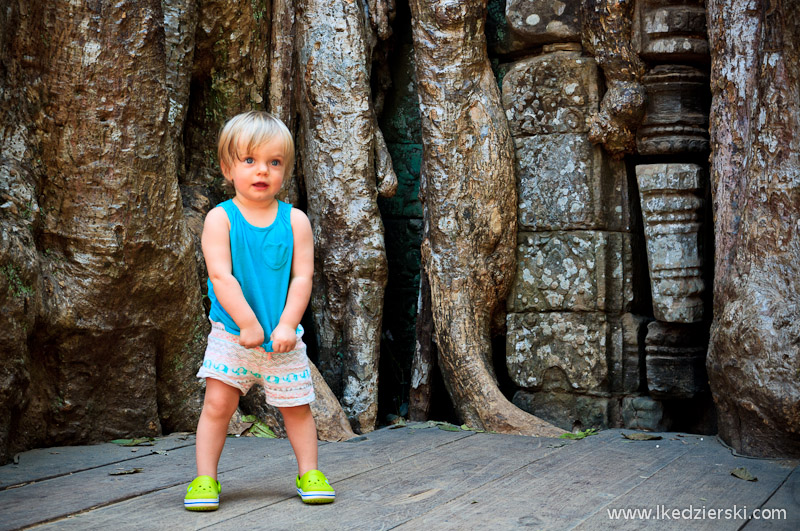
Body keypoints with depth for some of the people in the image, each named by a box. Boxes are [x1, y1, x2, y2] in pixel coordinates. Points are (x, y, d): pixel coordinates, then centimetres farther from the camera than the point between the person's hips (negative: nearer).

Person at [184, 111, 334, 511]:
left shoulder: (295, 220, -2)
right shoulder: (220, 218, -7)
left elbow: (302, 277, -6)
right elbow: (221, 275, -14)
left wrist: (286, 325, -15)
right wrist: (248, 324, -17)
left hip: (283, 335, 2)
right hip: (230, 334, -1)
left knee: (297, 405, 9)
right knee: (217, 402, -3)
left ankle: (308, 473, 24)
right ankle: (205, 479, 10)